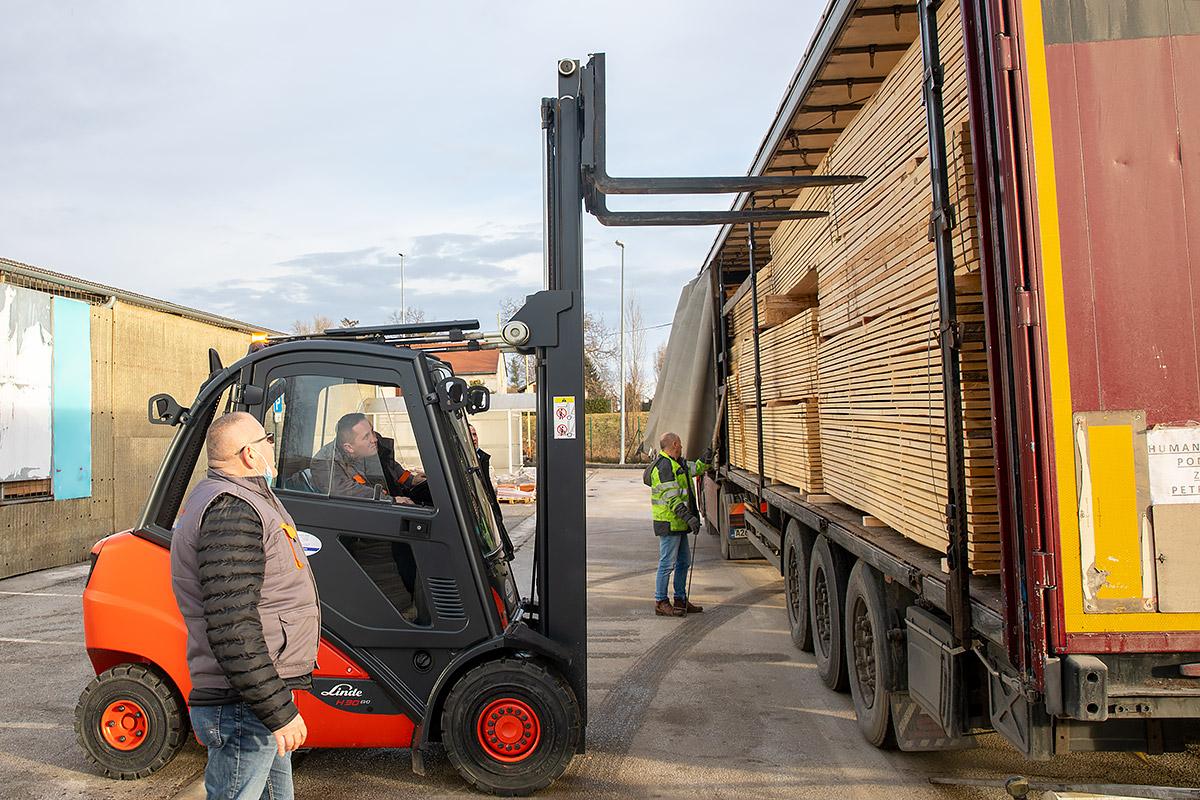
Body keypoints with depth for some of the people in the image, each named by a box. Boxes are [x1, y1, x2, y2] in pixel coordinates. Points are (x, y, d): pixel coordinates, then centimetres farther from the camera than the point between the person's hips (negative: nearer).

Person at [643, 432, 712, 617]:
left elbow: (694, 469, 34)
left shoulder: (676, 463, 16)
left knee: (684, 561, 16)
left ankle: (681, 600, 25)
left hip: (678, 524, 11)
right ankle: (660, 603, 4)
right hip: (669, 523, -11)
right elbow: (672, 498, -23)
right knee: (667, 563, -4)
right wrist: (688, 517, -26)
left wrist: (705, 460, 19)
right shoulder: (664, 466, -17)